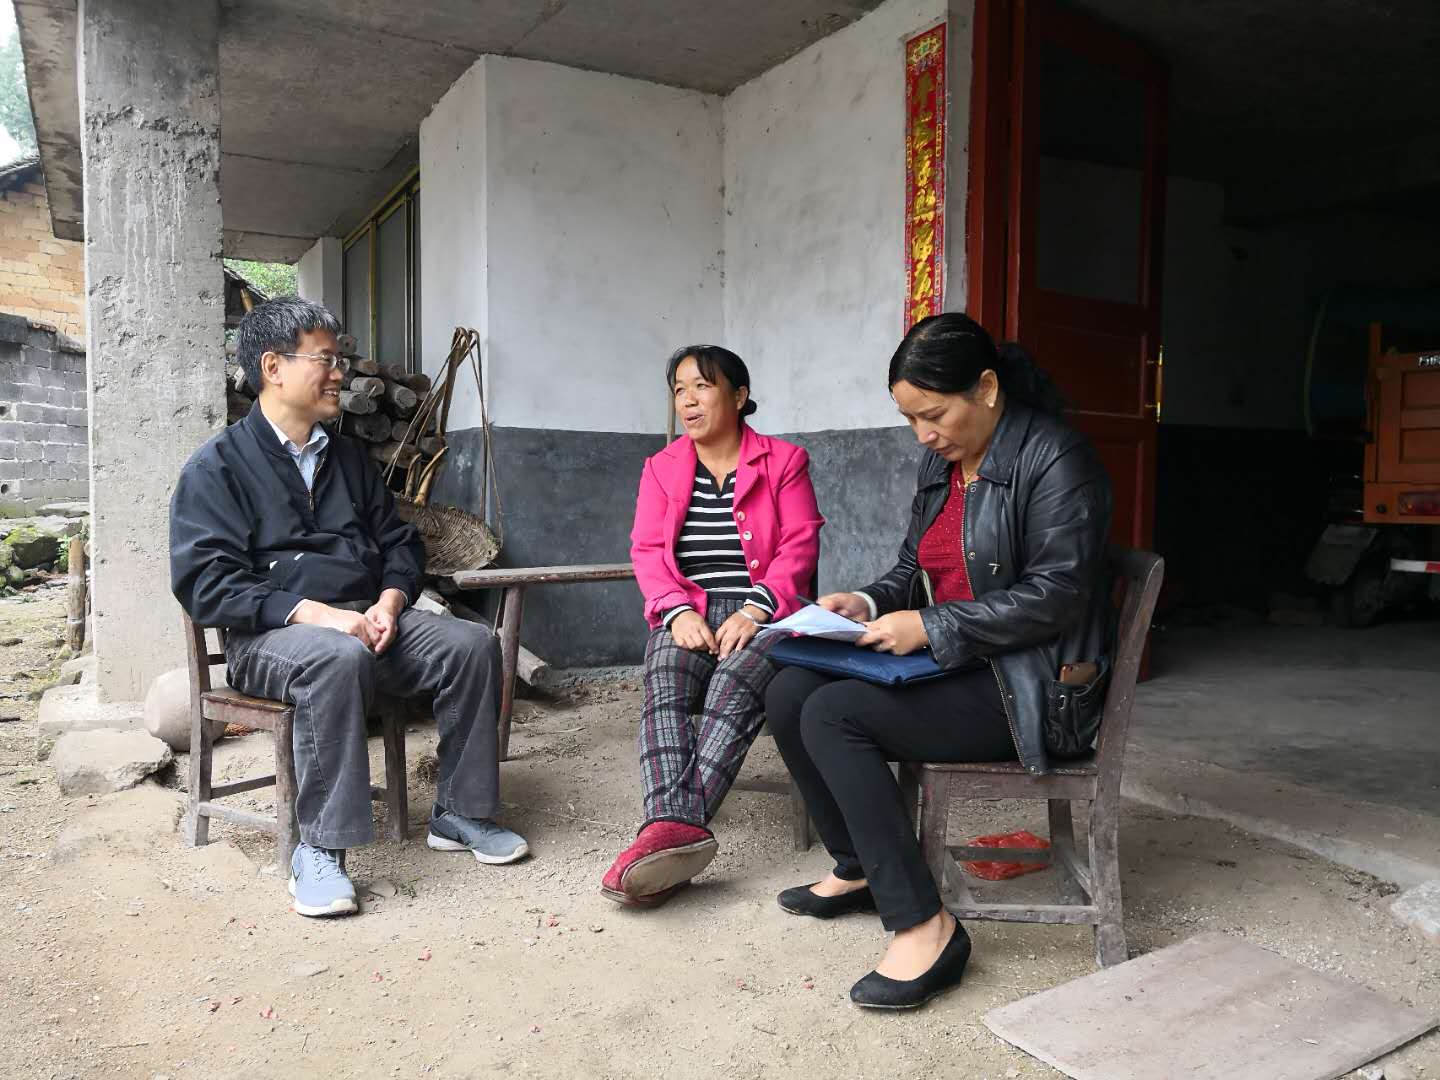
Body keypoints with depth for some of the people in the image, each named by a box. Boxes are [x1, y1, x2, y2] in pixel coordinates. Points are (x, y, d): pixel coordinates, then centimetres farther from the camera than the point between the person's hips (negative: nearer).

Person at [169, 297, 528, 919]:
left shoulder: (348, 458, 18)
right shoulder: (217, 467, -1)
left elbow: (399, 542, 20)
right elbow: (206, 584, -11)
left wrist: (389, 599, -3)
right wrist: (313, 612, -23)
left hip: (366, 618, 6)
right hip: (271, 636, -5)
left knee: (473, 644, -17)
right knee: (339, 658, -39)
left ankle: (457, 814, -5)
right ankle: (319, 850, -29)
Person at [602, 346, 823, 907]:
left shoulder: (784, 461, 10)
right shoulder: (662, 467, 18)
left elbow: (799, 548, -1)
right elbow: (646, 551, 7)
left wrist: (753, 612, -17)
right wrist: (680, 611, -12)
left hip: (764, 616, -2)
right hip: (688, 616, 2)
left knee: (737, 680, -34)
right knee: (665, 679, -31)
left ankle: (673, 822, -44)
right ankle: (676, 827, -47)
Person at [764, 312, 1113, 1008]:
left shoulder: (1057, 459, -12)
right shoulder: (941, 463, 13)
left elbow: (1056, 593, -20)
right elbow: (915, 568, 20)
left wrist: (931, 626, -22)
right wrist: (869, 604, -1)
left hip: (1034, 686, -9)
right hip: (952, 666, 9)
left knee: (833, 714, -24)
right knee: (788, 694, -6)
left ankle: (924, 927, -18)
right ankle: (859, 870, 10)